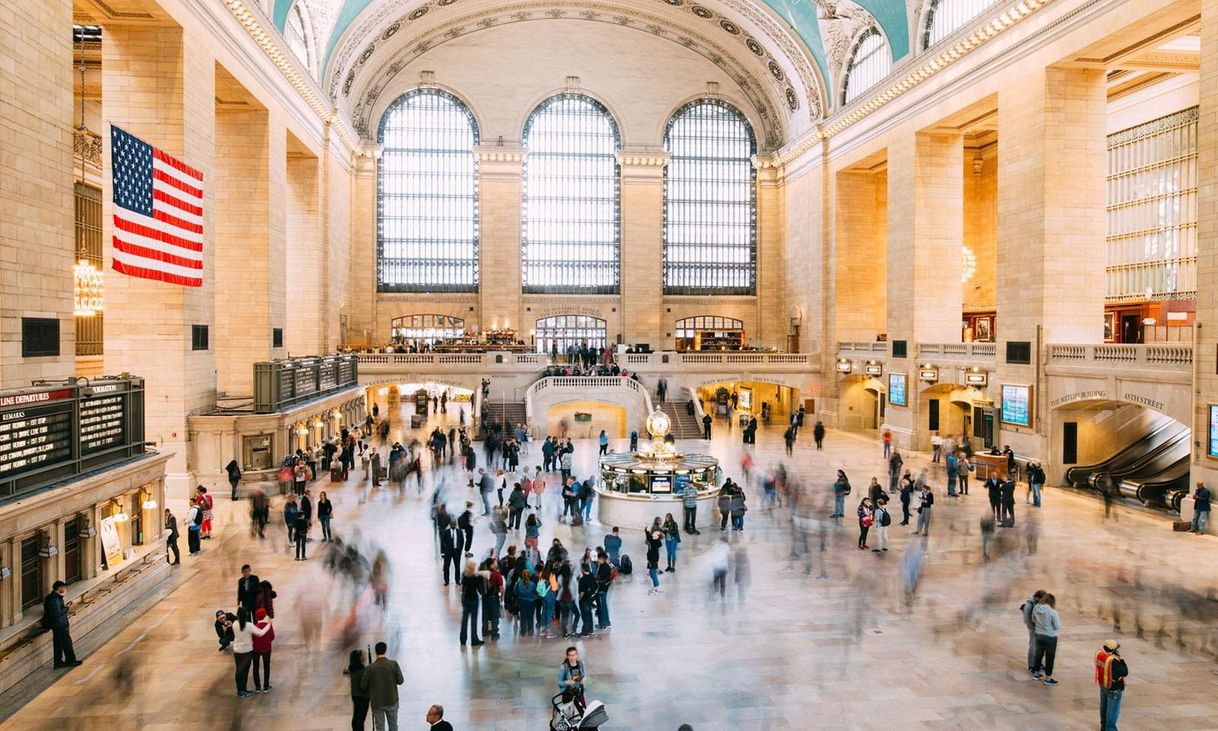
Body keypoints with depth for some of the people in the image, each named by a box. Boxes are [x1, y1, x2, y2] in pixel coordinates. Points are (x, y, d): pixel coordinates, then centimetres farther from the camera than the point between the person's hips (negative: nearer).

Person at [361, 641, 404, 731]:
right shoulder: (393, 664, -14)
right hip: (392, 700, 1)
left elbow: (363, 686, -6)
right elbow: (400, 681, -8)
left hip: (377, 702, -1)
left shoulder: (370, 668, -14)